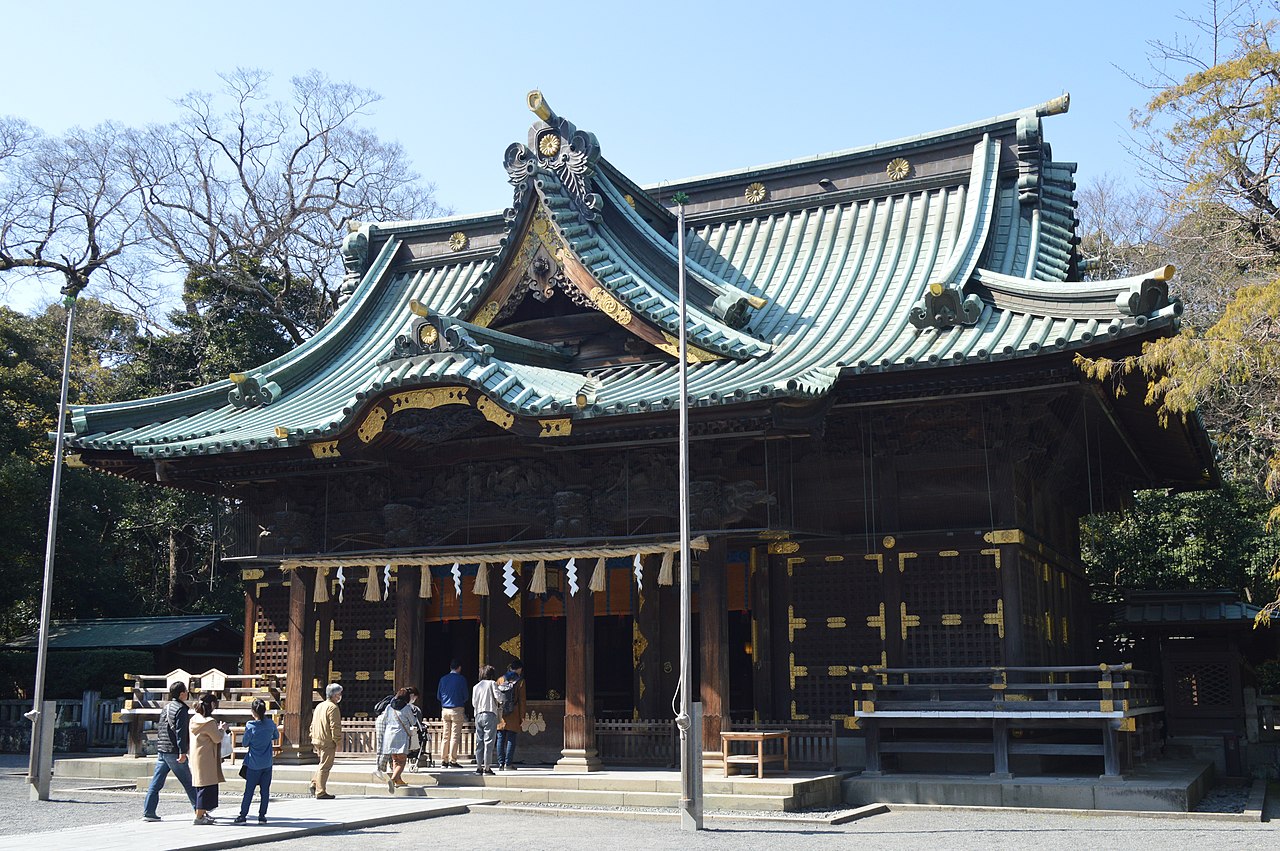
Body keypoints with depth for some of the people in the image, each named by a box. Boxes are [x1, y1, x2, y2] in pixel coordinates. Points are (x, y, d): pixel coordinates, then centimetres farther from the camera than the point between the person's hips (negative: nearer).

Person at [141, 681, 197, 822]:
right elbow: (181, 732, -18)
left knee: (156, 783, 6)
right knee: (188, 782, 2)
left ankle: (148, 812, 1)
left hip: (161, 750, 8)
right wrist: (182, 752, -21)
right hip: (174, 751, -8)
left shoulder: (166, 707, 15)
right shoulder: (181, 709, -11)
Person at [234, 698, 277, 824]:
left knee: (249, 790, 6)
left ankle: (243, 815, 9)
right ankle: (262, 816, 9)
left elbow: (244, 743, -4)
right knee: (265, 790, 7)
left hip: (253, 764, -3)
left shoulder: (250, 726, -13)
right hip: (267, 764, 3)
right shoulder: (271, 724, -2)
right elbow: (276, 736, 16)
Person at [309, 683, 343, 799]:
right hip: (328, 742, -8)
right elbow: (335, 727, -18)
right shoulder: (333, 707, -13)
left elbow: (313, 725, 20)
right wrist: (338, 742, -12)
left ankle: (314, 784, 15)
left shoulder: (319, 706, 15)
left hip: (317, 740, 8)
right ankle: (321, 792, 0)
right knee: (325, 766, -2)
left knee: (323, 763, 23)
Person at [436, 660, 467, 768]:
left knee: (446, 736, 8)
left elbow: (438, 696, 12)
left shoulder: (443, 679, 8)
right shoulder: (461, 679, -4)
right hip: (457, 709, -5)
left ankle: (443, 761, 9)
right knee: (455, 736, -3)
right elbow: (465, 696, 0)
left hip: (445, 710, 5)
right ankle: (452, 761, -5)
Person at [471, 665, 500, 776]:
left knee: (479, 742, 9)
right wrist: (499, 705, 8)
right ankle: (487, 768, -7)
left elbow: (473, 702, 9)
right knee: (488, 741, -4)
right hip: (490, 714, -5)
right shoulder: (492, 684, 0)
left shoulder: (476, 686, 13)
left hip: (478, 715, 5)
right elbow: (498, 697, -11)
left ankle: (479, 767, 9)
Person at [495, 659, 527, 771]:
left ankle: (501, 764, 6)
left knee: (501, 739, 6)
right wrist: (522, 716, 1)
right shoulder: (520, 681, -1)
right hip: (513, 716, -3)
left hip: (501, 715, 3)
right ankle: (508, 764, -2)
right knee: (511, 740, 1)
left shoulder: (500, 680, 8)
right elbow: (521, 700, -3)